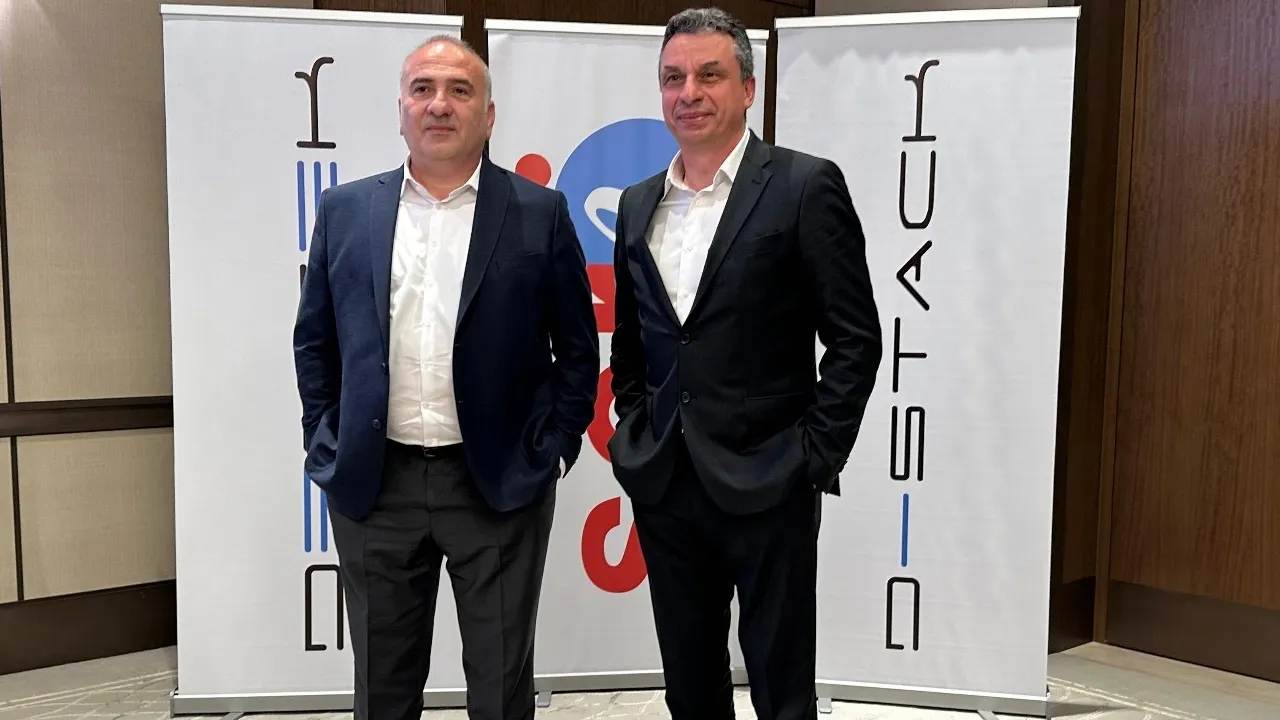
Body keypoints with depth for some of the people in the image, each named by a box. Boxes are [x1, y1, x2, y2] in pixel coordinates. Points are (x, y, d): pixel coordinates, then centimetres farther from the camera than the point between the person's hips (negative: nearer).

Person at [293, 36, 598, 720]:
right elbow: (314, 341, 12)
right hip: (371, 484, 2)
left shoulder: (539, 213, -1)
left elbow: (578, 347, 3)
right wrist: (325, 446, 5)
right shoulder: (345, 210, 5)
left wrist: (553, 451, -2)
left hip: (499, 484, -2)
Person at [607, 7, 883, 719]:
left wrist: (817, 456, -11)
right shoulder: (638, 203, 11)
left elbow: (856, 339, -7)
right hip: (662, 484, 5)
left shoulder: (805, 185, -6)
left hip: (765, 483, -5)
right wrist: (635, 427, 9)